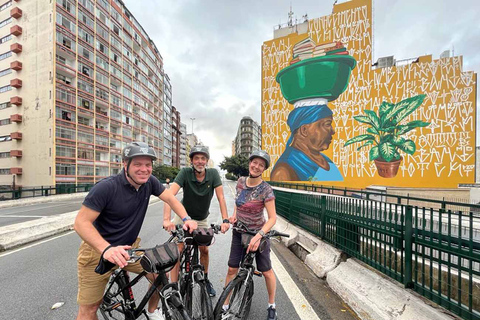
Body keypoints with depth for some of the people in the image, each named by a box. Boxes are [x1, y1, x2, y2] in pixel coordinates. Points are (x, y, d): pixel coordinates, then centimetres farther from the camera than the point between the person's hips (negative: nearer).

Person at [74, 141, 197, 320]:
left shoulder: (149, 182, -11)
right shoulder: (106, 187, -25)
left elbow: (171, 199, -4)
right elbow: (81, 222, -24)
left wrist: (186, 219, -19)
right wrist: (107, 249, -38)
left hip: (129, 247, 4)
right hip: (98, 251, -4)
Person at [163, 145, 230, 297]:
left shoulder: (213, 174, -19)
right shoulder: (185, 173, -24)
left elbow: (220, 197, -23)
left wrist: (225, 220, -33)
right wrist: (167, 219, -46)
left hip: (202, 219, 2)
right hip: (183, 217, -2)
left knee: (204, 250, 10)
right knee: (178, 250, -9)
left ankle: (205, 280, 36)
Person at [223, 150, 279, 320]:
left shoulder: (266, 190, -21)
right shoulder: (241, 181, -6)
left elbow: (272, 218, -21)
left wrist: (258, 235, -33)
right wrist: (234, 215, -2)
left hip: (258, 233, -3)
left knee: (266, 272, 10)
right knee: (232, 269, 6)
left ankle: (272, 306, 36)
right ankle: (225, 305, 28)